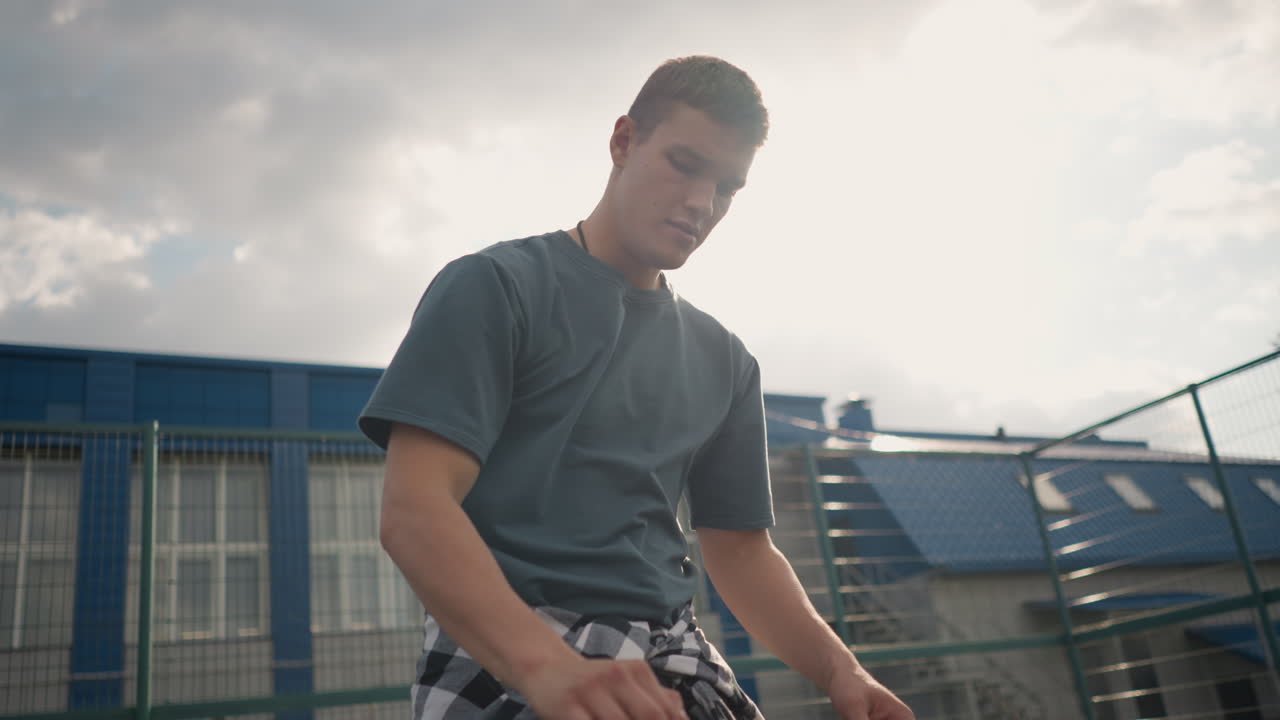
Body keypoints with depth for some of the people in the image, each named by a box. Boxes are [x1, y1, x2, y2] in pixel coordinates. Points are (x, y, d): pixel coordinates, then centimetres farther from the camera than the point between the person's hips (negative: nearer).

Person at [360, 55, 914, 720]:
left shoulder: (723, 361, 14)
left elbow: (740, 550, 15)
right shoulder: (494, 288, -3)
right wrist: (547, 665, -30)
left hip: (673, 664, 6)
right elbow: (414, 511, -15)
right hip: (503, 661, -5)